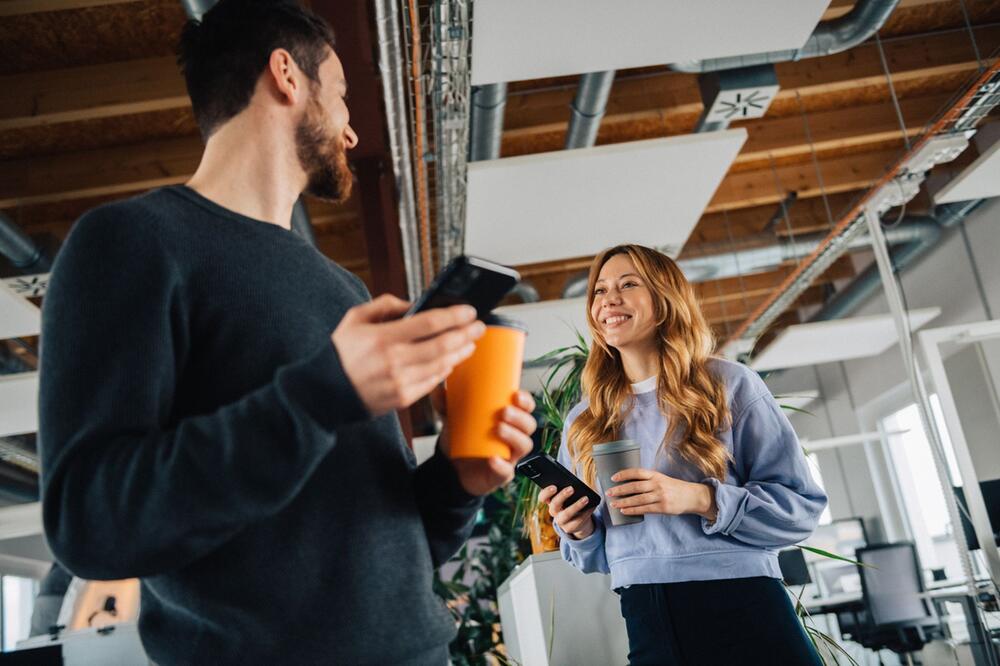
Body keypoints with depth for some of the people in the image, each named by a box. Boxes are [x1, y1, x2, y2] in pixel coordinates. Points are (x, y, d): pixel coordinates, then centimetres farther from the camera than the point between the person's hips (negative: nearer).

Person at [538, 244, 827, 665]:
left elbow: (802, 504, -5)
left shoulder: (730, 385, -2)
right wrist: (580, 530, -7)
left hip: (743, 607, -3)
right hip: (646, 622, 3)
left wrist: (701, 500, -19)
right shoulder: (583, 422, 9)